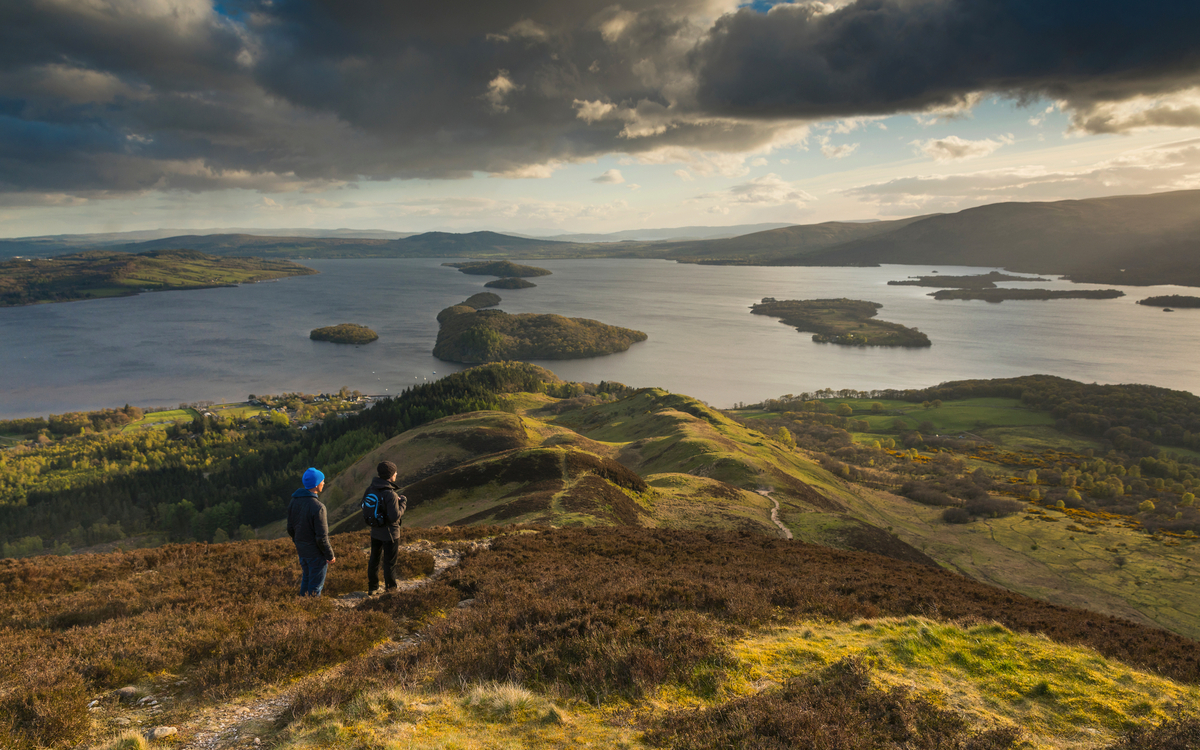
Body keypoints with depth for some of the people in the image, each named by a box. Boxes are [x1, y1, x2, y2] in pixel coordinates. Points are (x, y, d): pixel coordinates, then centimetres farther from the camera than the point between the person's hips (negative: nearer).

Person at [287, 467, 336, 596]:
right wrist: (330, 555, -10)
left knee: (306, 579, 25)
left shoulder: (294, 501, -4)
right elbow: (322, 537, -23)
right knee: (316, 585, 8)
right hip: (316, 552, -8)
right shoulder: (318, 507, -27)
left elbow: (290, 529, 8)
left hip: (301, 550, 8)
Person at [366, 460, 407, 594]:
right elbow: (395, 516, -27)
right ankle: (391, 590, 22)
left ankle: (372, 588, 32)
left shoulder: (371, 489, -4)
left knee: (374, 560, 20)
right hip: (389, 533, -7)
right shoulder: (390, 494, -27)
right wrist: (403, 503, -11)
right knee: (389, 563, 9)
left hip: (375, 532, 7)